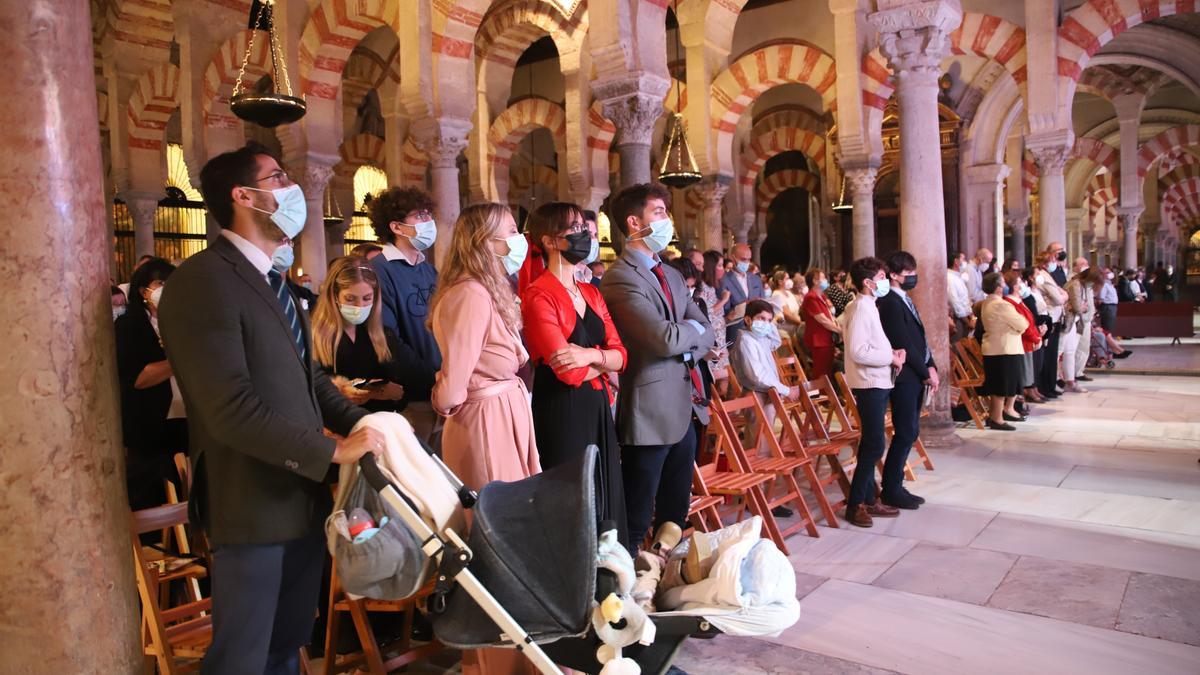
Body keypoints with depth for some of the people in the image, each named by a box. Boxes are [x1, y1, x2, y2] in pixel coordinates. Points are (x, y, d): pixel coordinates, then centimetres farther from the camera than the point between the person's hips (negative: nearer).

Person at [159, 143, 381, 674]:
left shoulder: (269, 281, 14)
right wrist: (333, 451, -21)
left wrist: (363, 425, -2)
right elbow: (231, 409, -25)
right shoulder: (202, 281, -18)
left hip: (302, 494, 9)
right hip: (254, 505, -9)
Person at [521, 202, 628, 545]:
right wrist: (603, 362, -3)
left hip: (598, 408, 8)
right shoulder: (539, 296, -12)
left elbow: (620, 355, 5)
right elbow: (569, 372, -20)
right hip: (562, 412, -8)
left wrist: (591, 355, -15)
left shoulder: (592, 293, 13)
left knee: (607, 498, 14)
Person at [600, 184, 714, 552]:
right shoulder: (621, 278, -13)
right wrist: (693, 328, -3)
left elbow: (706, 334, 13)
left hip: (686, 408, 9)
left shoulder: (672, 275, 17)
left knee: (676, 514, 18)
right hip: (651, 411, -9)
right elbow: (665, 338, -24)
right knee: (637, 520, 3)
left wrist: (683, 340, -9)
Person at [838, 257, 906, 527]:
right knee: (874, 446, -9)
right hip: (870, 383, -10)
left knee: (870, 444, 13)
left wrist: (892, 354, 5)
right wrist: (891, 357, -14)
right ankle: (855, 504, -2)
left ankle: (868, 499, 21)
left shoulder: (868, 306, 16)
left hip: (878, 383, 10)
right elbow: (858, 351, -24)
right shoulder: (860, 307, -15)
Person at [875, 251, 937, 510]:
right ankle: (891, 490, 6)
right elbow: (904, 344, -17)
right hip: (905, 377, -9)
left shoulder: (905, 300, 16)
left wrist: (931, 367, 5)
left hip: (915, 376, 9)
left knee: (909, 432, 12)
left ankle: (895, 485, 21)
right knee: (905, 433, -4)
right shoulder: (891, 303, -15)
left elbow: (919, 338, 16)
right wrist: (926, 373, -11)